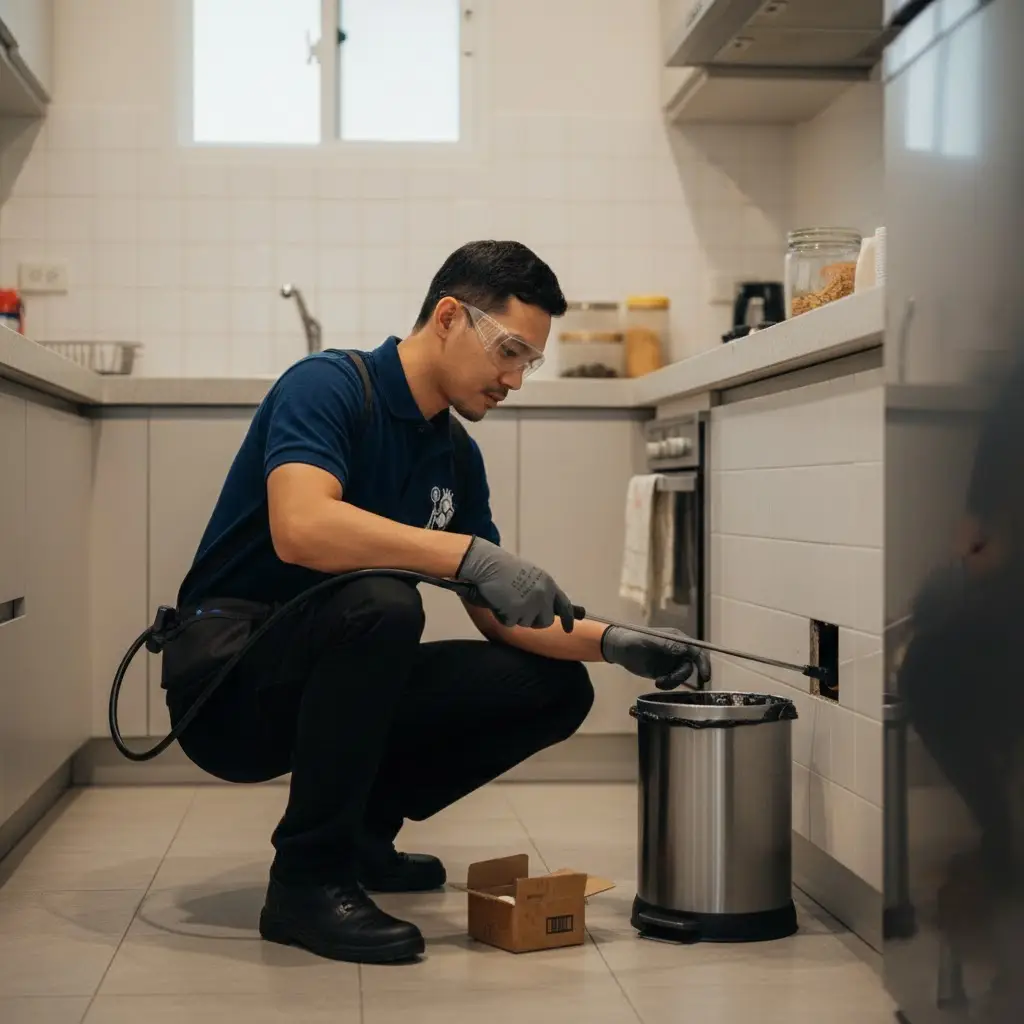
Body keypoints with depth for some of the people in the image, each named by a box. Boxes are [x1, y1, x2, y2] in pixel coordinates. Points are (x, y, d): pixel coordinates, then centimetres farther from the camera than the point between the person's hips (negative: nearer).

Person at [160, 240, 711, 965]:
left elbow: (500, 617, 11)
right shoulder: (329, 386, -14)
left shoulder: (457, 455, 9)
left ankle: (359, 830, 11)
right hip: (228, 680, -8)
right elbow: (300, 528, -33)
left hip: (334, 682, 8)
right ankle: (308, 878, -21)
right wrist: (470, 554, -34)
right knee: (381, 604, -37)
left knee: (556, 686, -1)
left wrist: (611, 642, -4)